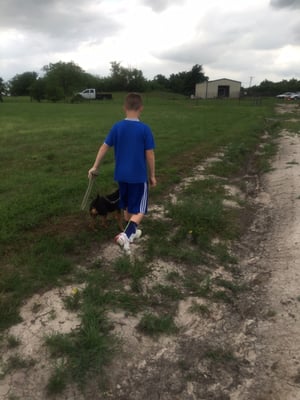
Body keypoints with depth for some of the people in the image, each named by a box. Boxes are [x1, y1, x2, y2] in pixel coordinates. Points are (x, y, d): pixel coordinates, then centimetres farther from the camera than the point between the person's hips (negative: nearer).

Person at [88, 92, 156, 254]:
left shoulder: (117, 127, -2)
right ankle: (125, 235, -16)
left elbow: (104, 147, 3)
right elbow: (150, 154, -9)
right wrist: (152, 175, 2)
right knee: (140, 210, 4)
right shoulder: (145, 129, -12)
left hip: (121, 175, 5)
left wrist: (95, 167, 13)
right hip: (139, 176, -4)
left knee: (127, 206, 22)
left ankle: (131, 231, 37)